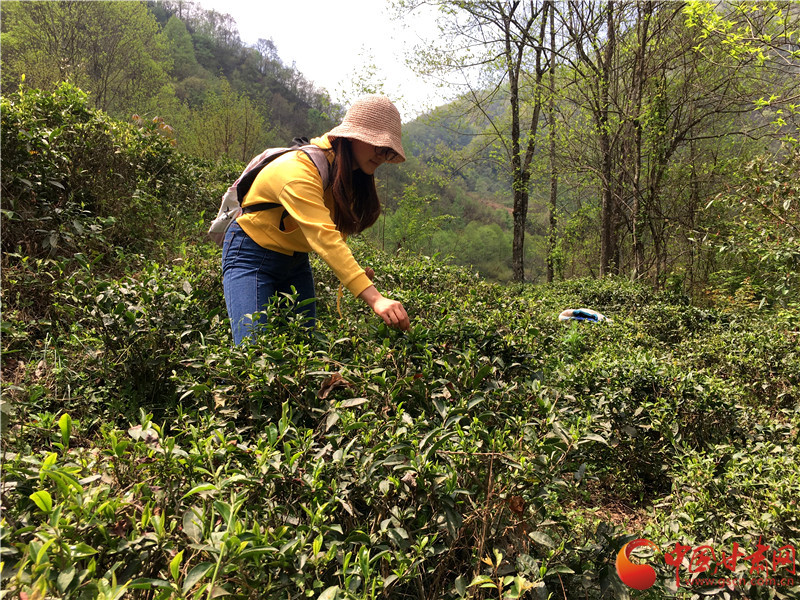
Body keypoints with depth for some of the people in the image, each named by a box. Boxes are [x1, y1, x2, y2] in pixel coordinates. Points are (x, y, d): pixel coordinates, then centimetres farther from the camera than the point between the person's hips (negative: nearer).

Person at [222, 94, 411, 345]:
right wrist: (375, 299, -49)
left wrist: (351, 269, -16)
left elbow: (333, 229, 2)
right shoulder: (300, 169, -28)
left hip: (296, 260, 7)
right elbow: (324, 238, -40)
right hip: (252, 256, -7)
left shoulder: (349, 174, 0)